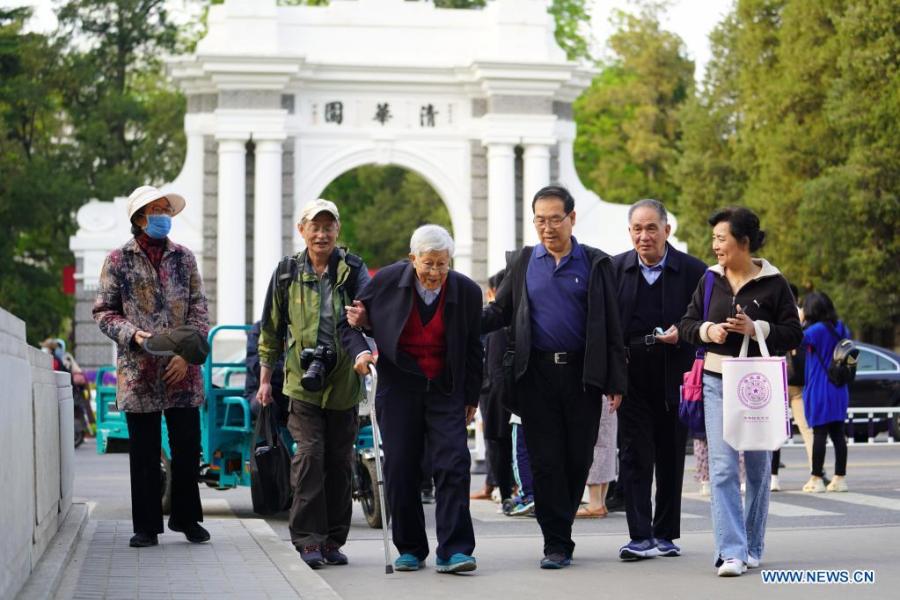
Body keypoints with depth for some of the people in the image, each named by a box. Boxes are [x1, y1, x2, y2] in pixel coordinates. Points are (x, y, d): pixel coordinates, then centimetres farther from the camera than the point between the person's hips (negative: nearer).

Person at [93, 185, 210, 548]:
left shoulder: (183, 258, 10)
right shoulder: (119, 260, 3)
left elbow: (198, 310, 7)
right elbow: (103, 311, 3)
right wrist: (132, 334, -14)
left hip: (181, 370, 2)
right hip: (138, 371, -2)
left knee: (188, 446, 3)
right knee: (144, 451, 3)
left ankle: (186, 518, 18)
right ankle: (146, 526, 11)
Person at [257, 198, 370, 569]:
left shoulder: (353, 270, 3)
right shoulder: (287, 273, 6)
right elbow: (271, 329, 13)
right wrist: (265, 378, 11)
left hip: (343, 384, 1)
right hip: (302, 383, -1)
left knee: (339, 461, 6)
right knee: (309, 455, -11)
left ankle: (333, 541, 16)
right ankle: (308, 540, -5)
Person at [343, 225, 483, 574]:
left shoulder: (467, 291, -4)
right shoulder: (387, 281, -7)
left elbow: (473, 348, 8)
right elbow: (349, 321, 5)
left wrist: (472, 398, 12)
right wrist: (360, 351, -14)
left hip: (446, 390, 0)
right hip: (398, 388, 0)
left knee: (453, 464, -12)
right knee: (400, 469, 1)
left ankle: (453, 551, -11)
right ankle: (410, 549, 14)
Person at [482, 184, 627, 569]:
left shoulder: (596, 264, 4)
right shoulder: (522, 263, 9)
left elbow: (610, 325, 2)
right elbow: (500, 312, 11)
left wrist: (615, 382, -3)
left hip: (583, 375, -1)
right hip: (537, 375, 1)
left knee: (578, 458, 3)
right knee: (546, 461, -2)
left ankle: (560, 527, 22)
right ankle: (557, 543, 2)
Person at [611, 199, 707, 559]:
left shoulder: (693, 271, -2)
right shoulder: (615, 269, 2)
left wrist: (682, 334, -16)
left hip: (675, 377, 0)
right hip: (631, 376, 0)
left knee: (671, 457, 9)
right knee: (635, 455, -5)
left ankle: (666, 535, 19)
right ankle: (641, 537, -5)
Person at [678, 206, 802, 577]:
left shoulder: (773, 283, -3)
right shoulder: (711, 280, 6)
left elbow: (794, 335, -4)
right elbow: (686, 325, 12)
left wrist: (755, 328, -18)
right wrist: (708, 330, -9)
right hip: (717, 382, 2)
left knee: (758, 467, 8)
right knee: (722, 467, -9)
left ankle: (752, 547, 22)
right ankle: (731, 551, -12)